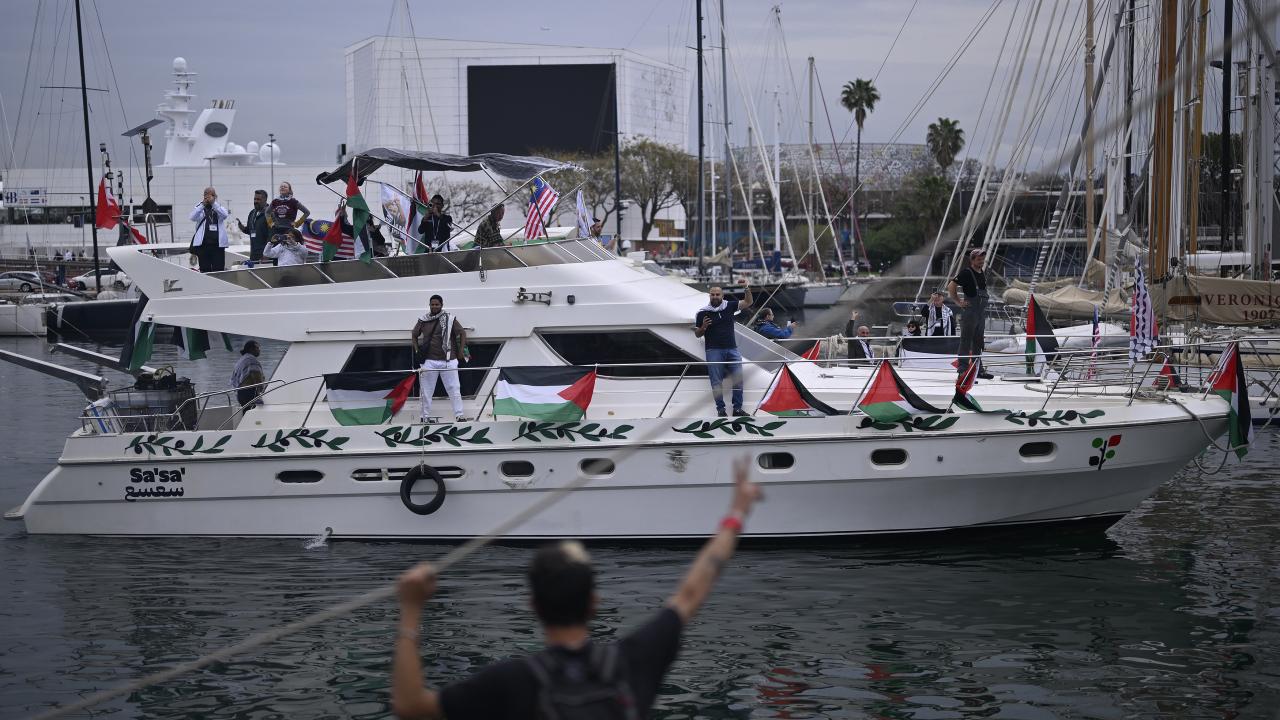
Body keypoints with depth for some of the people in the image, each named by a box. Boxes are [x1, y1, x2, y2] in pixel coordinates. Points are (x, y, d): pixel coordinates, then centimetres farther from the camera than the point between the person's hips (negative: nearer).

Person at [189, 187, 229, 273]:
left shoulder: (219, 208, 12)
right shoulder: (199, 208, 9)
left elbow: (224, 215, -11)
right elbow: (193, 218, -11)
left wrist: (213, 203, -20)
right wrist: (203, 204, -20)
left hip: (218, 244, 0)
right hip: (203, 244, 0)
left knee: (219, 271, -2)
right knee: (205, 271, 1)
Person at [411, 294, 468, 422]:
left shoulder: (450, 319, 0)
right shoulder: (423, 320, 7)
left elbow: (462, 333, 3)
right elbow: (414, 335, 21)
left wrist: (461, 351, -3)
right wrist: (417, 351, 10)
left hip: (448, 360, -2)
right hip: (429, 361, 2)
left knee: (454, 388, -3)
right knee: (426, 390, 4)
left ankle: (459, 415, -1)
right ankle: (425, 416, 12)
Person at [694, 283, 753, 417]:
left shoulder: (729, 306, 6)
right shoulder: (702, 313, 0)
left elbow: (748, 302, 9)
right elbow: (697, 334, 6)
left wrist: (747, 288, -6)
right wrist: (703, 327, -15)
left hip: (732, 349, 2)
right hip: (714, 351, -2)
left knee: (738, 380, -1)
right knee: (716, 382, -1)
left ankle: (737, 408, 4)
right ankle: (720, 409, 3)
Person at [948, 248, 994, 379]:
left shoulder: (982, 274, 15)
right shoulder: (966, 272, -10)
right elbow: (951, 286, -17)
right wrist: (959, 302, -15)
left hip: (981, 312, 8)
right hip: (969, 311, -8)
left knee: (978, 342, 14)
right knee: (966, 341, -6)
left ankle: (978, 369, 21)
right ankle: (963, 370, -5)